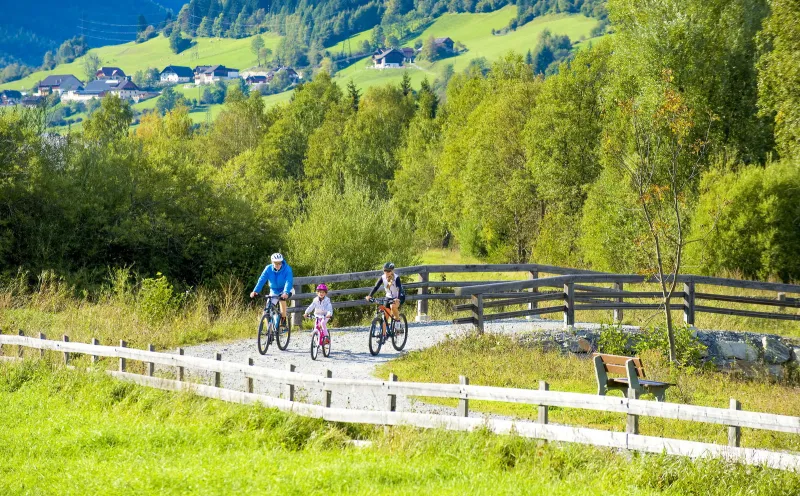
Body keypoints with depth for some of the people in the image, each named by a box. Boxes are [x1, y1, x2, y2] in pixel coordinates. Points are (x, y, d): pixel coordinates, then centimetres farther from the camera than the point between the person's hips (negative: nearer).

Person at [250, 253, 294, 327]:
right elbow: (261, 280, -23)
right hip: (274, 291, 3)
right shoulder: (268, 269, -16)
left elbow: (289, 281, -35)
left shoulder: (287, 269, -24)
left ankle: (283, 319, -18)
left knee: (282, 299, -34)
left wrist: (286, 293, -53)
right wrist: (255, 291, -37)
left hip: (286, 290, -3)